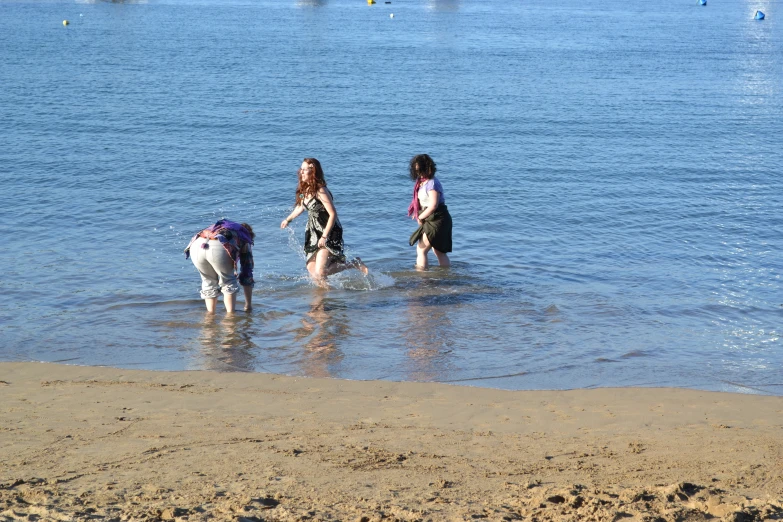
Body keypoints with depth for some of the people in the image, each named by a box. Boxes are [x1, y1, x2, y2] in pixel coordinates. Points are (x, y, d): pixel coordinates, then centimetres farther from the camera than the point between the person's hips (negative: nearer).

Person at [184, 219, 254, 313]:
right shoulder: (245, 241, 31)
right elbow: (247, 274, 30)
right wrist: (248, 305, 36)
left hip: (196, 245, 4)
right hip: (218, 248, -4)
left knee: (209, 281, 27)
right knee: (228, 282, 21)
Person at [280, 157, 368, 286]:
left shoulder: (320, 191, -21)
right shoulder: (306, 190, 4)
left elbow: (333, 214, -23)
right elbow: (301, 206, 25)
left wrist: (324, 236, -24)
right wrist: (288, 219, 34)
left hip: (329, 232, -8)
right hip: (314, 233, 8)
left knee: (320, 272, -13)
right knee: (311, 269, 2)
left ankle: (354, 264, 4)